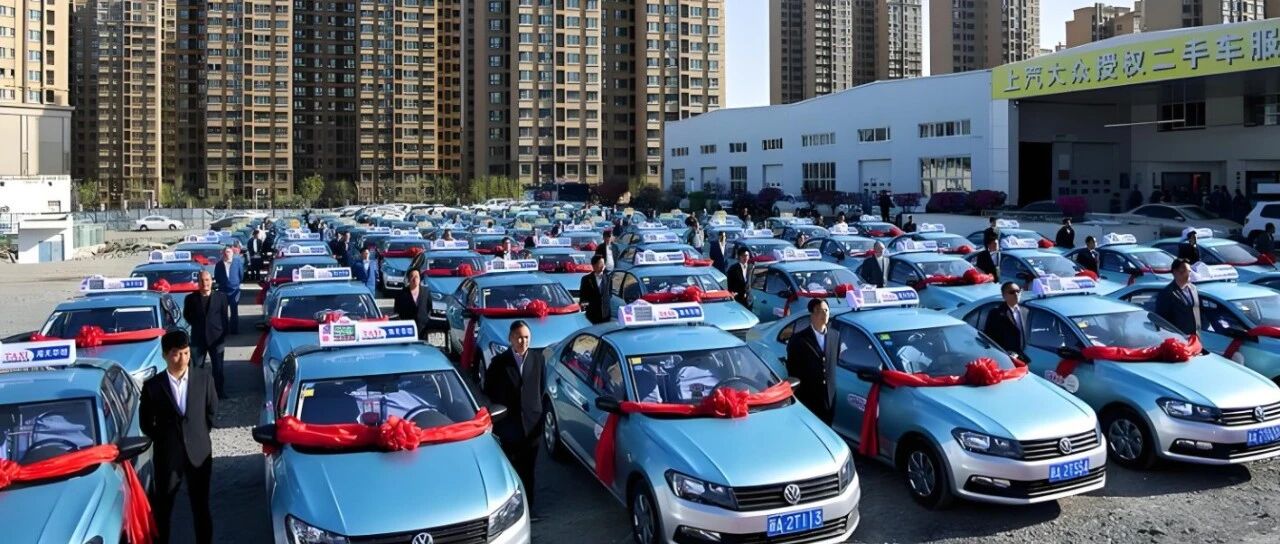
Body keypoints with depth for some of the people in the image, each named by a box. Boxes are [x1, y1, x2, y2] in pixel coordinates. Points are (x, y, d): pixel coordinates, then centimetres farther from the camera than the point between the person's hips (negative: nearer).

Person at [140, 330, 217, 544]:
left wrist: (199, 435, 8)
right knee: (162, 508, 11)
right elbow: (145, 423, 3)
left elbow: (212, 410, 9)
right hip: (167, 456, -1)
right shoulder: (152, 386, -8)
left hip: (199, 453, 1)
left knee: (201, 507, 11)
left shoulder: (203, 379, -4)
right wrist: (164, 440, 3)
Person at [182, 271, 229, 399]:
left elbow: (225, 317, 1)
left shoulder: (220, 297, -1)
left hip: (216, 338, 0)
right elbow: (186, 315, 15)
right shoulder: (191, 298, -1)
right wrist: (196, 325, 4)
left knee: (218, 367, 8)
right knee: (197, 367, 7)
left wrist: (224, 335, -2)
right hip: (198, 339, 1)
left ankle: (219, 391, 20)